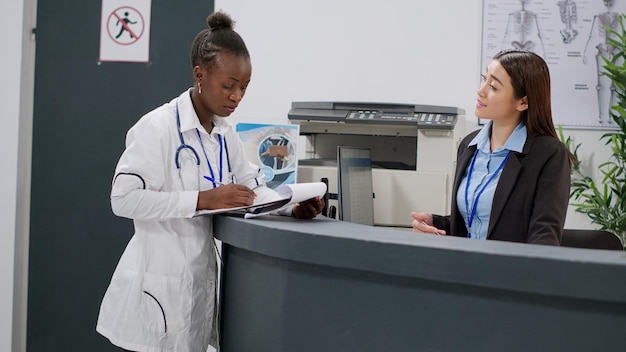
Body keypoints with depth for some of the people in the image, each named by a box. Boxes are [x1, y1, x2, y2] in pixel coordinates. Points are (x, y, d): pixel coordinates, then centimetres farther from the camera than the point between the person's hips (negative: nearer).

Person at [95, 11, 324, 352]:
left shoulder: (225, 135, 10)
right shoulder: (159, 127, -14)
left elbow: (252, 187, 11)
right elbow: (124, 197, -21)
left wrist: (292, 208, -9)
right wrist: (203, 199, -27)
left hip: (200, 281, 7)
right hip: (158, 286, -7)